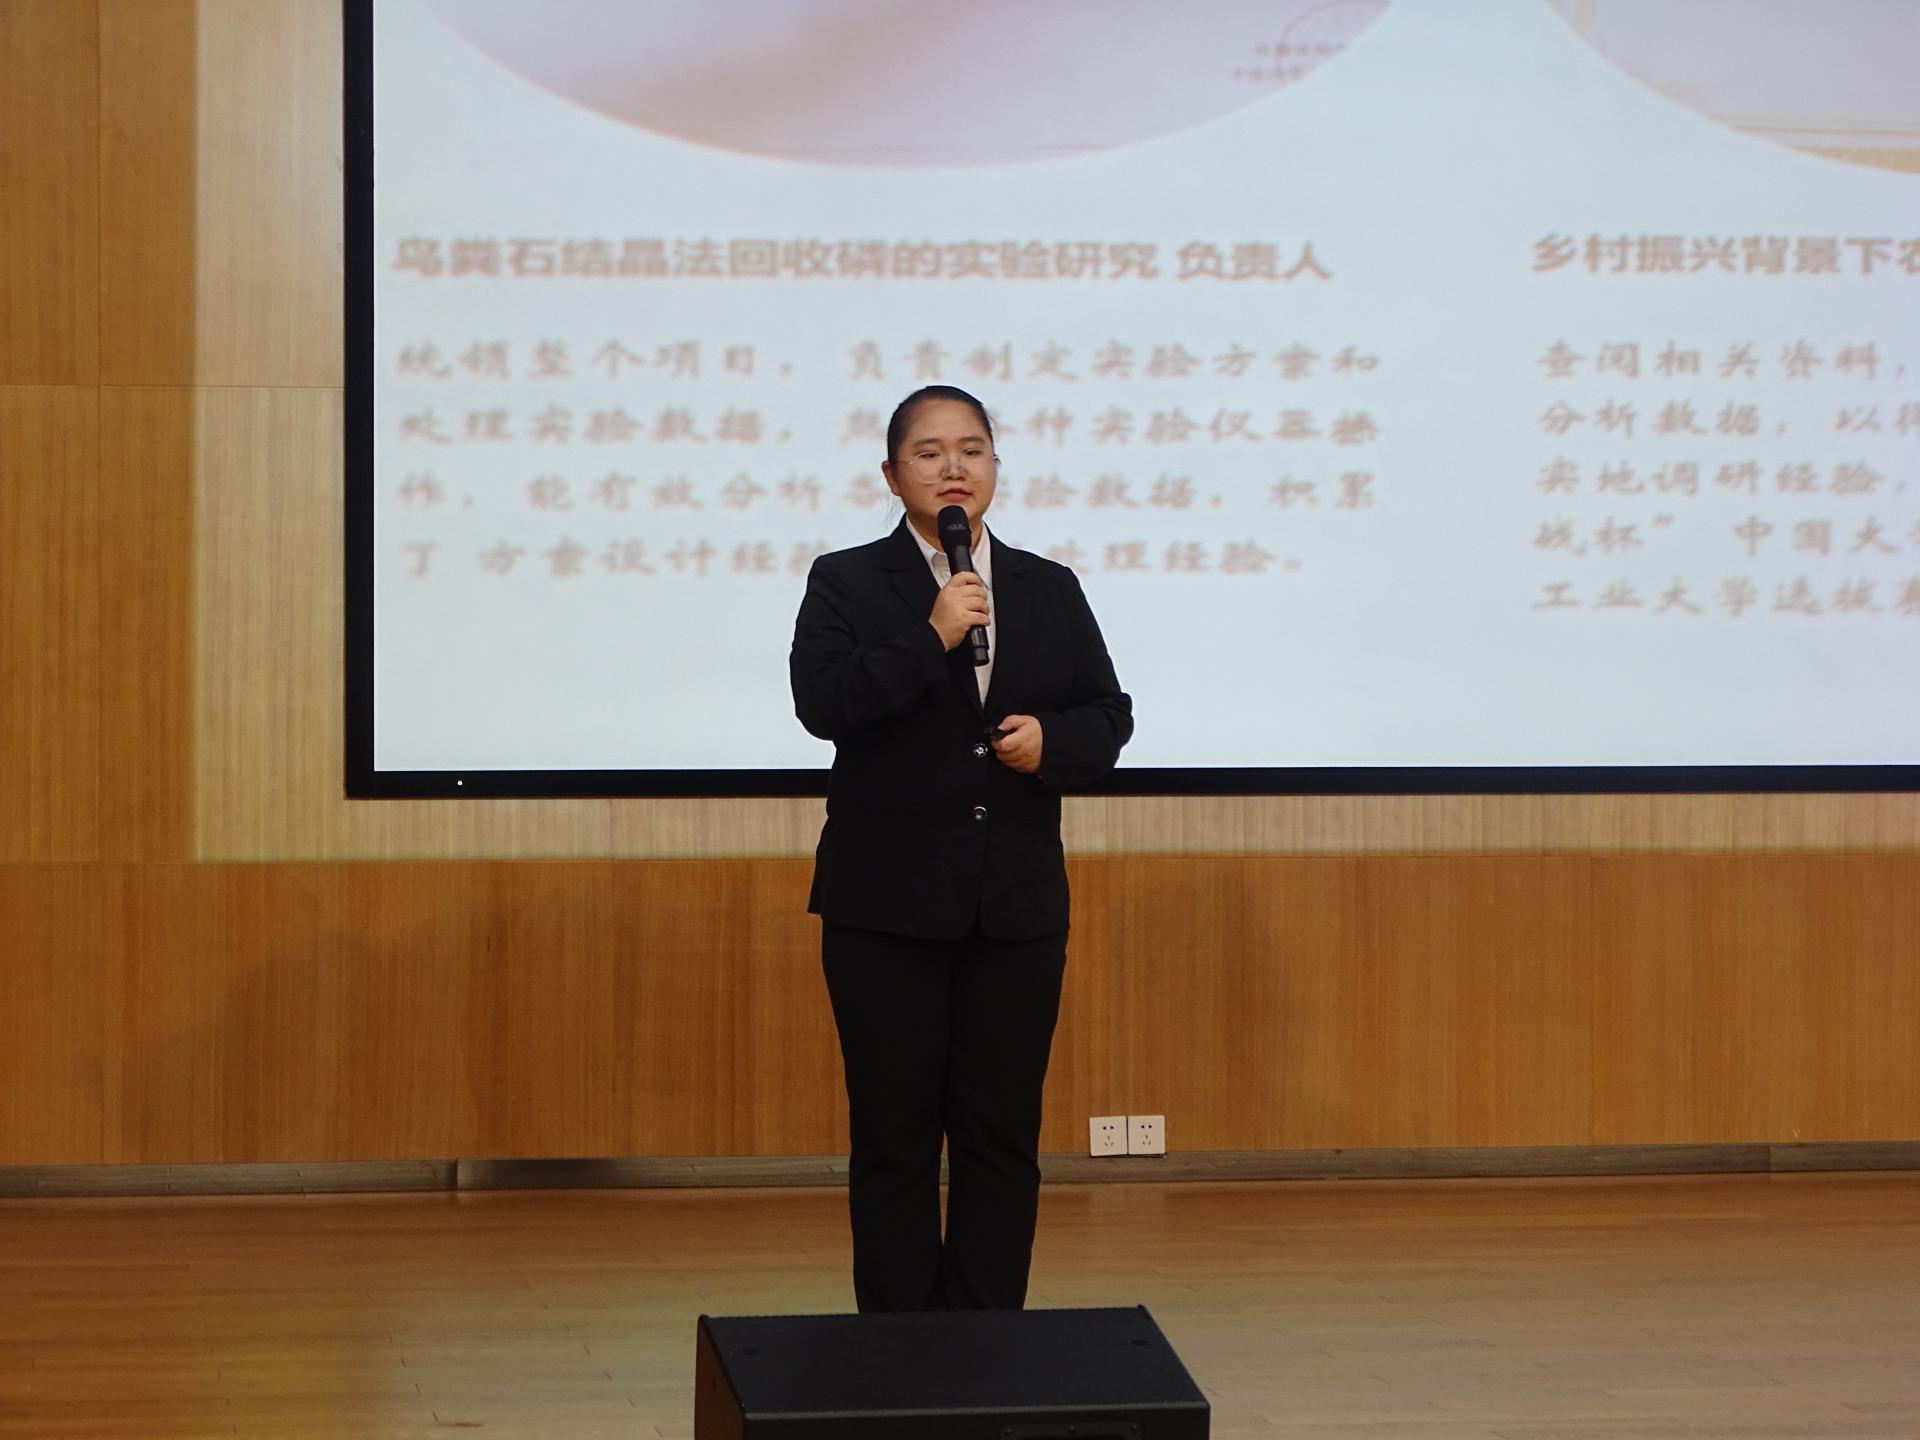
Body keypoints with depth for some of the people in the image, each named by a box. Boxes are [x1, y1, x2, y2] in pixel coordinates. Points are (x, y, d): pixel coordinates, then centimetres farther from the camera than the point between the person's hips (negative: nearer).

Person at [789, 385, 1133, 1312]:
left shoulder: (1050, 591, 10)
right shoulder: (846, 583, 0)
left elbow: (1109, 715, 12)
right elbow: (821, 703, -14)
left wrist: (1053, 740, -9)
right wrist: (931, 638, -21)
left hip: (1017, 903, 3)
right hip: (887, 902, -3)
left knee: (1003, 1134, 6)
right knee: (894, 1137, 3)